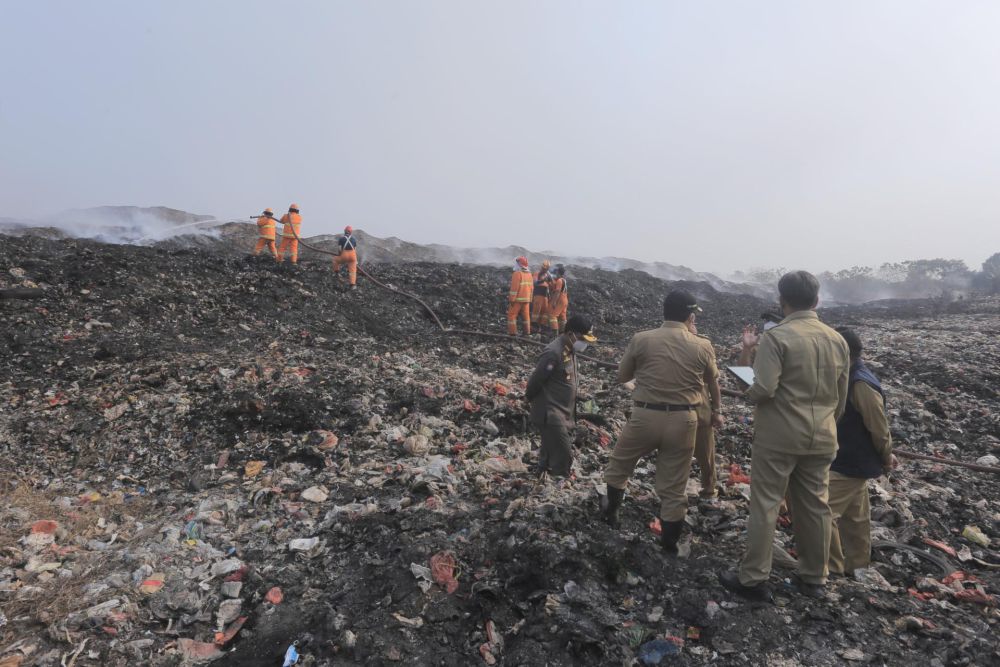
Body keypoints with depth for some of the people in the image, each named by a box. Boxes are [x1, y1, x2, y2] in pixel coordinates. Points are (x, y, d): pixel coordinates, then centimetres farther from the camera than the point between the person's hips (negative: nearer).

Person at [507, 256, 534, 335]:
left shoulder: (517, 274, -13)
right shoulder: (529, 274, 10)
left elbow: (514, 288, -17)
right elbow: (531, 288, 13)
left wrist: (512, 299, -13)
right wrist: (529, 299, 19)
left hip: (517, 299, -7)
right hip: (526, 299, 7)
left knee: (512, 315, 0)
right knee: (526, 316, 12)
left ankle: (512, 332, -4)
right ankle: (527, 332, 15)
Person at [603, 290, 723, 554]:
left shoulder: (641, 339, -7)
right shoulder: (703, 347, -2)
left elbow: (622, 377, 5)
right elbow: (714, 385, 15)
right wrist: (716, 412, 35)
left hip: (646, 416, -1)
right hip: (683, 421, 1)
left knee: (619, 465, 25)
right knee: (674, 487, 13)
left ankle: (611, 513, 40)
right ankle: (669, 546, 24)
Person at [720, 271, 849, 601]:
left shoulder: (776, 337, -16)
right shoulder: (838, 340, 6)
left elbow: (764, 390, -23)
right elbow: (841, 396, 12)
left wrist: (749, 392, -1)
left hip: (779, 436, -6)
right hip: (821, 438, 6)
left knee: (765, 505, 2)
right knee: (815, 505, 15)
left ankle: (753, 578, 10)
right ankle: (814, 578, 28)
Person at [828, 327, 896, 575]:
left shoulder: (862, 385, -26)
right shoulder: (848, 377, 4)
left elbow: (879, 427, -20)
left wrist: (886, 459, -7)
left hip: (850, 463, -9)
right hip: (849, 459, 9)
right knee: (854, 516, 20)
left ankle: (833, 568, 9)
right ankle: (856, 565, 35)